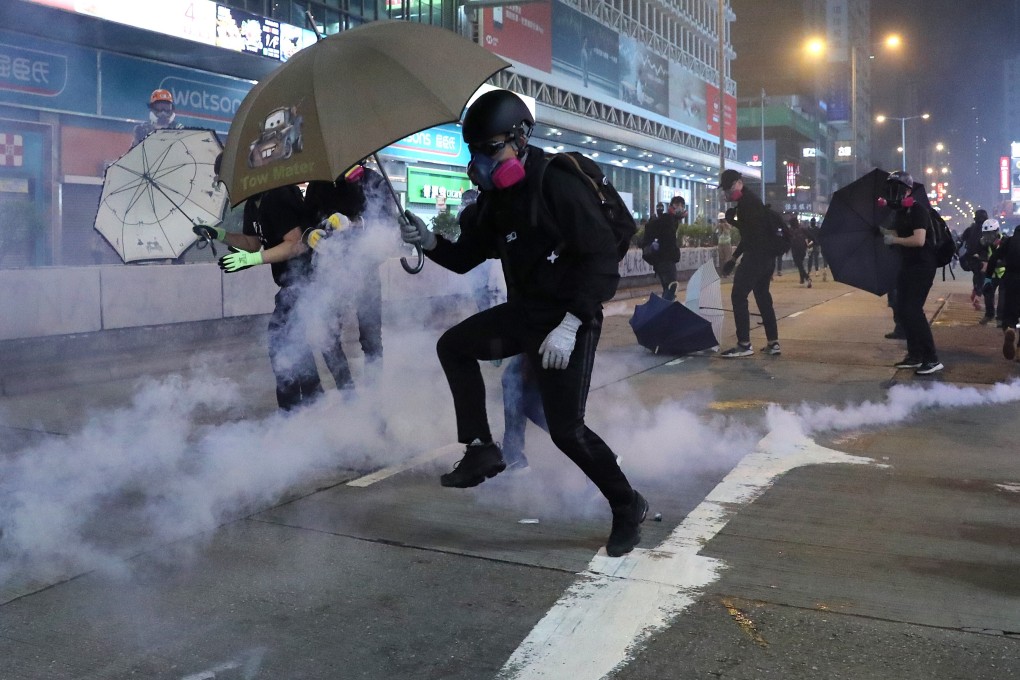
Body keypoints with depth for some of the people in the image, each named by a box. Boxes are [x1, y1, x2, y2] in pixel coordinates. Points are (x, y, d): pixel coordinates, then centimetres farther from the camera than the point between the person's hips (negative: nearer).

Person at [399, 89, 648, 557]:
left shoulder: (558, 184, -19)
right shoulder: (497, 199, 7)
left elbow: (602, 258, -23)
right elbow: (465, 258, 13)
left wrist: (569, 325, -29)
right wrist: (429, 242, -8)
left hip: (571, 321, -9)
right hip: (523, 313, 9)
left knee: (566, 429, -9)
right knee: (454, 346, 11)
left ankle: (627, 506, 13)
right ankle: (481, 450, 15)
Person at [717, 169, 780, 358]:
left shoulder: (748, 201, -11)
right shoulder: (749, 200, 22)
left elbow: (751, 230, -21)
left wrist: (732, 220, -9)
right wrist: (734, 258, 22)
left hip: (756, 256, -11)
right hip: (766, 256, 11)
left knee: (738, 296, -9)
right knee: (762, 296, 15)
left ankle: (744, 344, -11)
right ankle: (773, 342, 16)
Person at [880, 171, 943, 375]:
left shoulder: (918, 210, -16)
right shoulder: (899, 211, 10)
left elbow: (919, 240, -27)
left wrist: (895, 240, -18)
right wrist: (885, 232, 8)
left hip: (923, 266, -9)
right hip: (907, 266, 9)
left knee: (913, 310, -15)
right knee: (901, 310, 9)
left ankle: (932, 360, -11)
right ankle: (915, 356, 18)